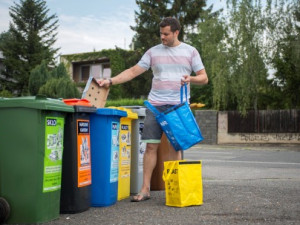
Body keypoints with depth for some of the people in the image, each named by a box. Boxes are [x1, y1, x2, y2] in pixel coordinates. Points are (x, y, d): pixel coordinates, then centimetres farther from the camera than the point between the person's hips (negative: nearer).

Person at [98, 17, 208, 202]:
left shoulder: (190, 51, 8)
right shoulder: (153, 52, 10)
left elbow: (204, 78, 8)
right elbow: (133, 71, 7)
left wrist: (191, 79, -14)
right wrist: (111, 81, -4)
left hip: (178, 105, -1)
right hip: (155, 104, 1)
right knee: (151, 146, -2)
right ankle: (145, 190, 4)